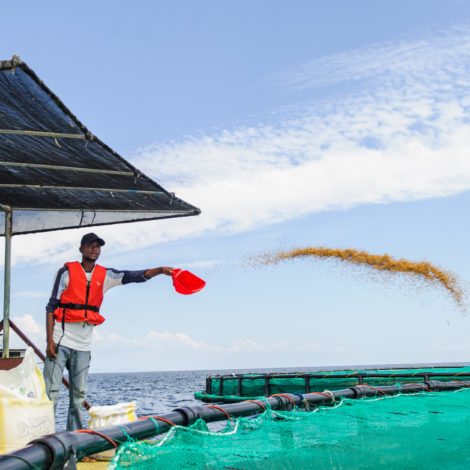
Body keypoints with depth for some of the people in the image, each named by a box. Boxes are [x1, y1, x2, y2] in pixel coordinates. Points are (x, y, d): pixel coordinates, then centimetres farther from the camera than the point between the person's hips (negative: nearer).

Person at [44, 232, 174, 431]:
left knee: (78, 393, 6)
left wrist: (160, 270, -16)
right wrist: (50, 340, -10)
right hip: (61, 340, -4)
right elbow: (52, 306, -2)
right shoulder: (67, 271, 0)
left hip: (83, 344, 5)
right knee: (51, 391, -7)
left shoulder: (104, 275, 11)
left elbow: (135, 276, 2)